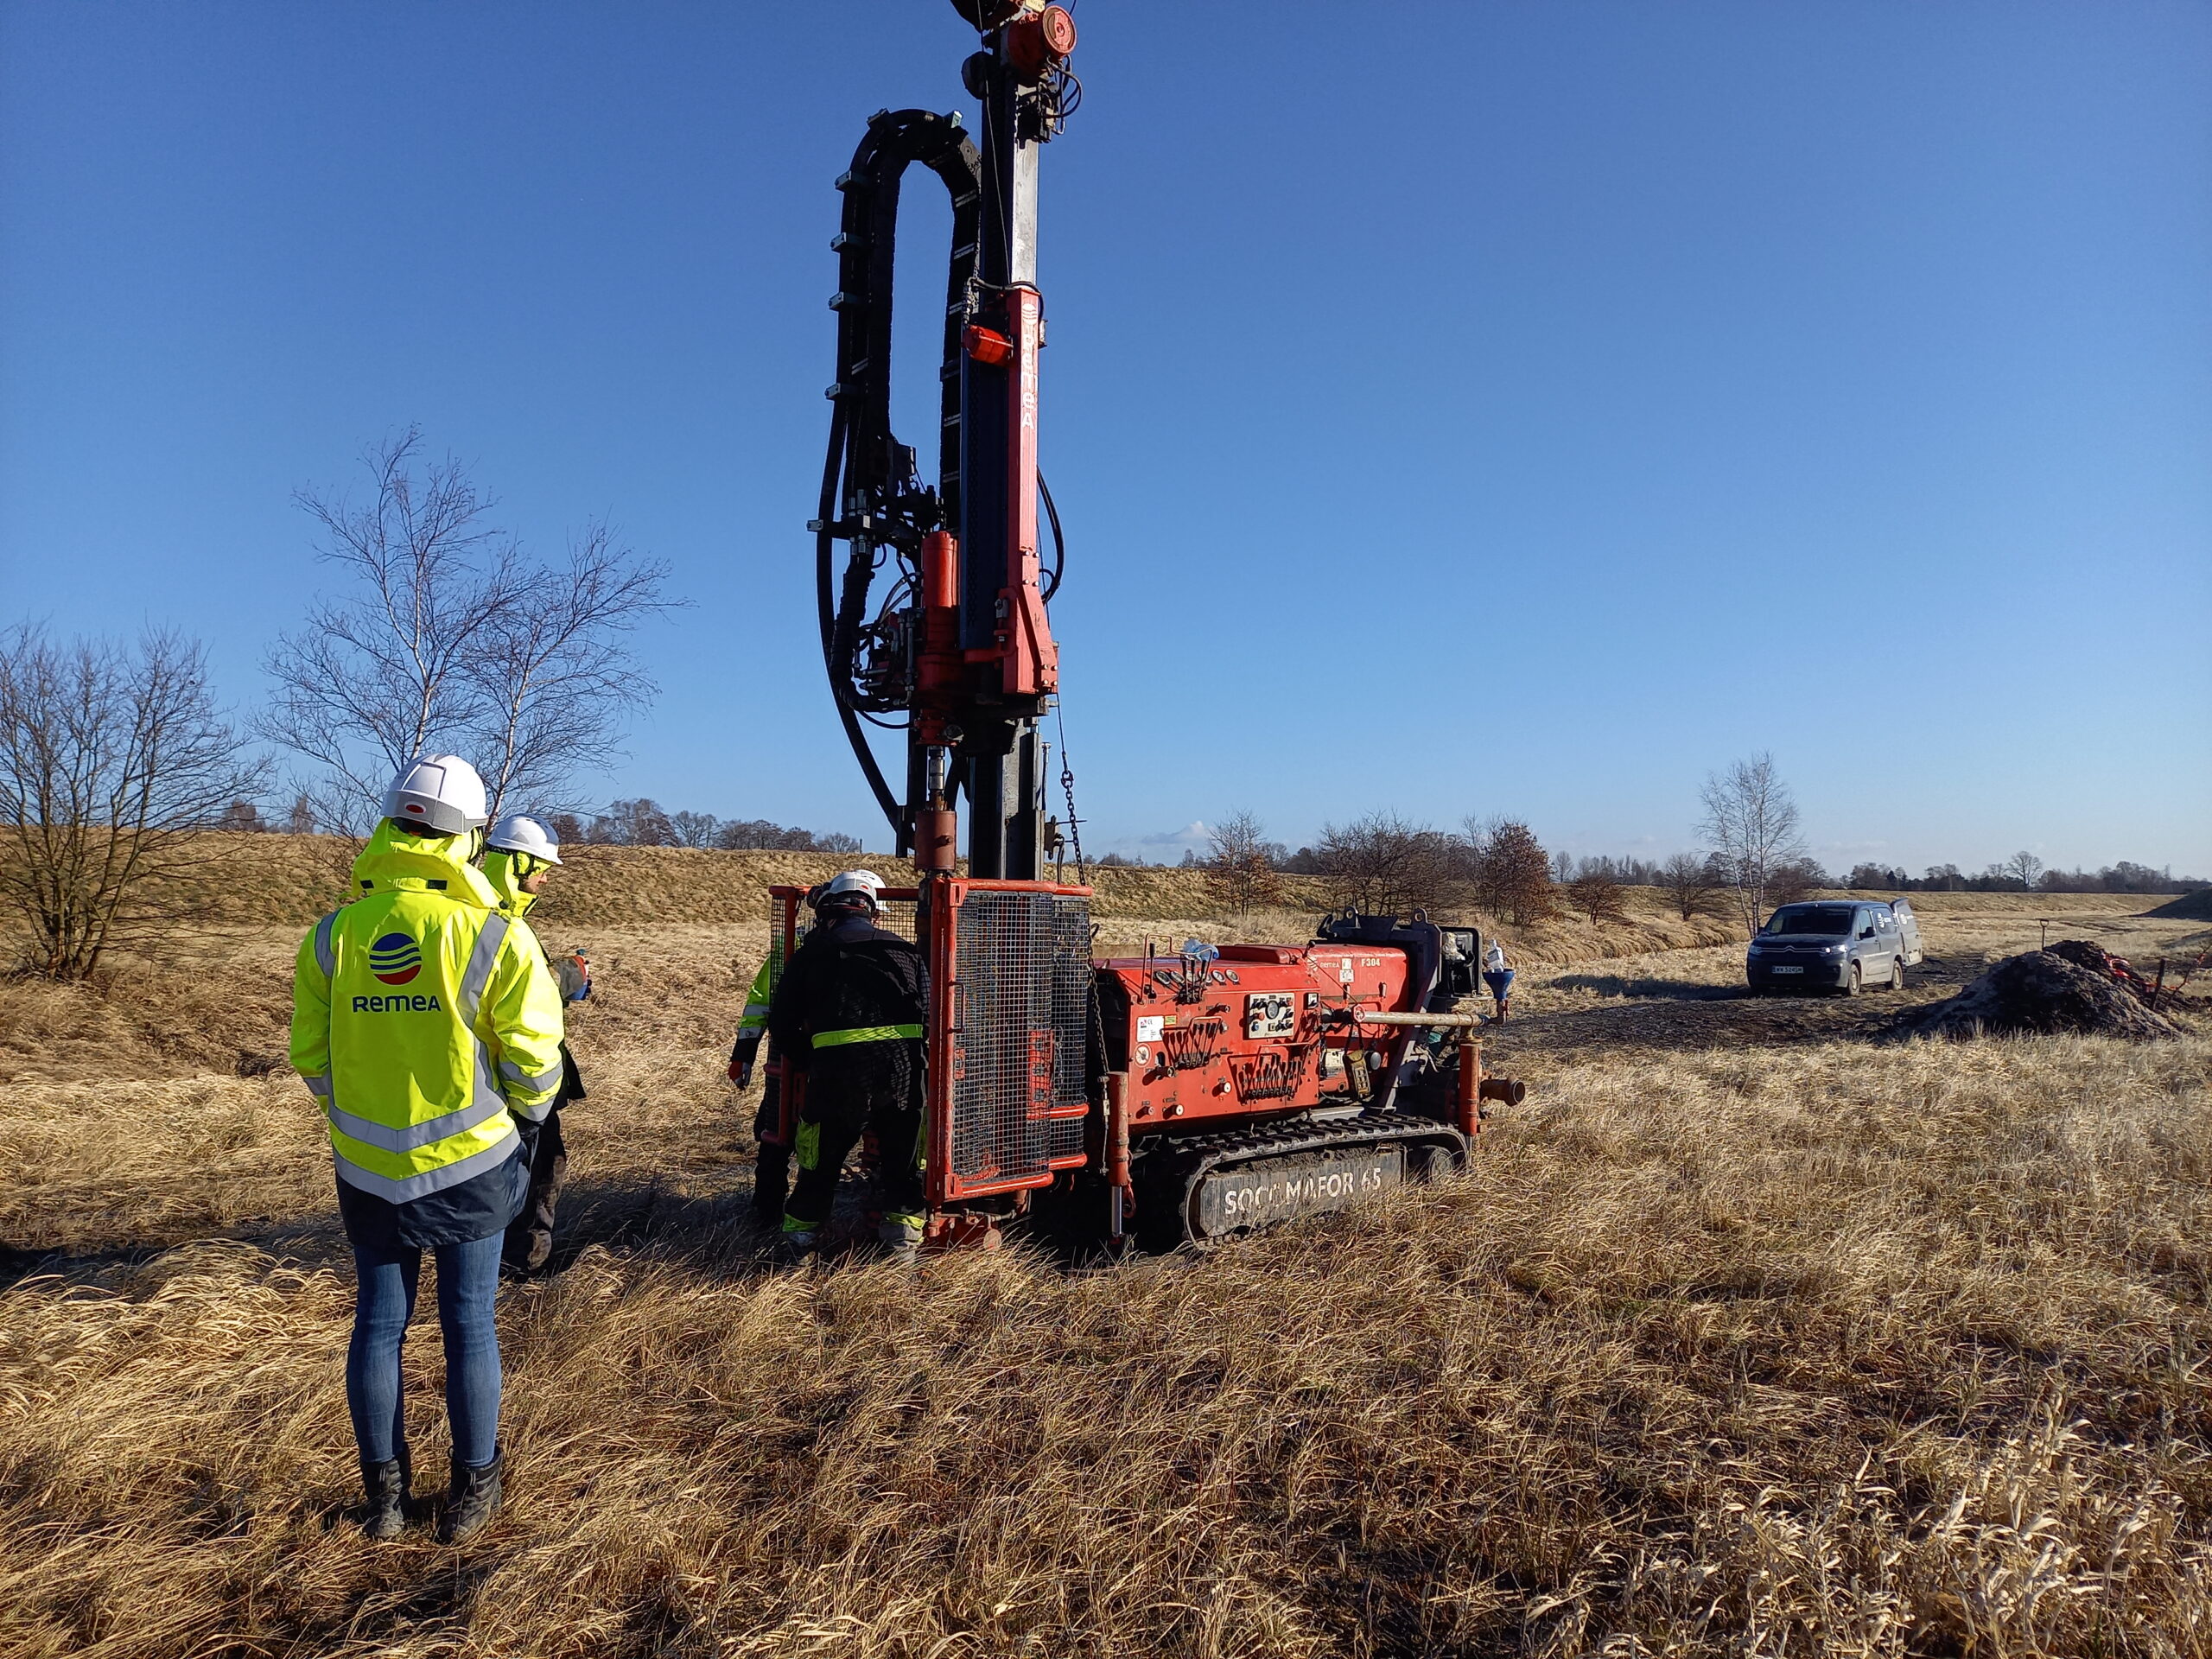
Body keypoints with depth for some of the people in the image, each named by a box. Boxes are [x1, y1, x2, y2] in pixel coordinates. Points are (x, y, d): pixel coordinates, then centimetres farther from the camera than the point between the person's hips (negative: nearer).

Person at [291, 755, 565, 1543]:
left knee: (379, 1322, 16)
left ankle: (385, 1495, 29)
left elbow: (310, 1056, 3)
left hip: (369, 1167, 3)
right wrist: (522, 1119, 8)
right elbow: (533, 1057, -12)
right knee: (469, 1324, 10)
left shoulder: (332, 935, -5)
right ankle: (472, 1492, 24)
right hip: (471, 1162, -3)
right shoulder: (495, 936, -16)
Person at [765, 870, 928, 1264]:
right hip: (906, 1065, 1)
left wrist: (813, 1062, 27)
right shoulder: (904, 950, 19)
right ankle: (904, 1237, 25)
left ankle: (801, 1236, 29)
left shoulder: (811, 954, 13)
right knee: (904, 1157, 20)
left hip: (838, 1066, -1)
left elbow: (782, 1027, 15)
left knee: (822, 1159, 19)